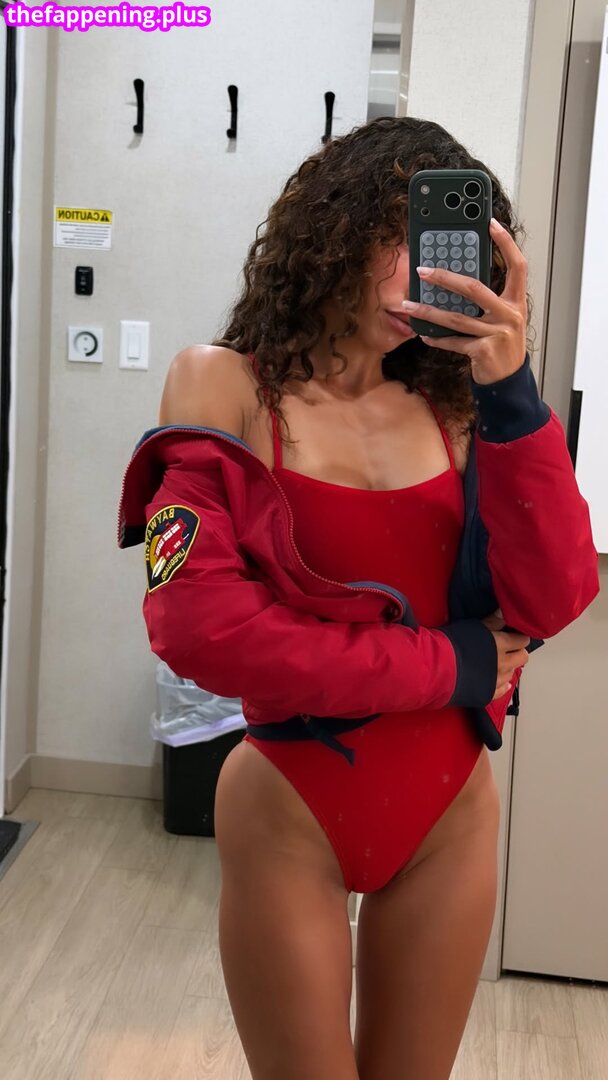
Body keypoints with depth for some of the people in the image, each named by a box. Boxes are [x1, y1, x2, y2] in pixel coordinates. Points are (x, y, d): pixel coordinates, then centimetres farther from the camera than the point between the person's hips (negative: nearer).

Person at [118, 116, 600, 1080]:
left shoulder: (451, 408, -1)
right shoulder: (236, 389, -10)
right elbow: (195, 624, -20)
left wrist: (510, 391, -19)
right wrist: (449, 666, -15)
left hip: (451, 810, 4)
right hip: (290, 813, -3)